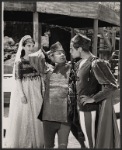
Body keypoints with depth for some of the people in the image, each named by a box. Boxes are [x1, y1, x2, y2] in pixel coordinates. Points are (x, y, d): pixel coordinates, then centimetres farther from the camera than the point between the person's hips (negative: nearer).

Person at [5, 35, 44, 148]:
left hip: (36, 93, 4)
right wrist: (22, 94, -18)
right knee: (23, 118, 1)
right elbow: (17, 80, -10)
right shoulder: (19, 62, -5)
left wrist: (42, 93, 8)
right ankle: (22, 143, 12)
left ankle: (36, 142, 21)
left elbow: (40, 78, 11)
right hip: (24, 93, -4)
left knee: (36, 118, 9)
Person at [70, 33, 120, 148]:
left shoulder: (95, 63, -16)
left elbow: (112, 86, -19)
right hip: (81, 108, 8)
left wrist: (93, 99, -16)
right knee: (85, 140, 17)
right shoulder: (79, 64, 8)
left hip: (90, 109, -8)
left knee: (91, 142, 3)